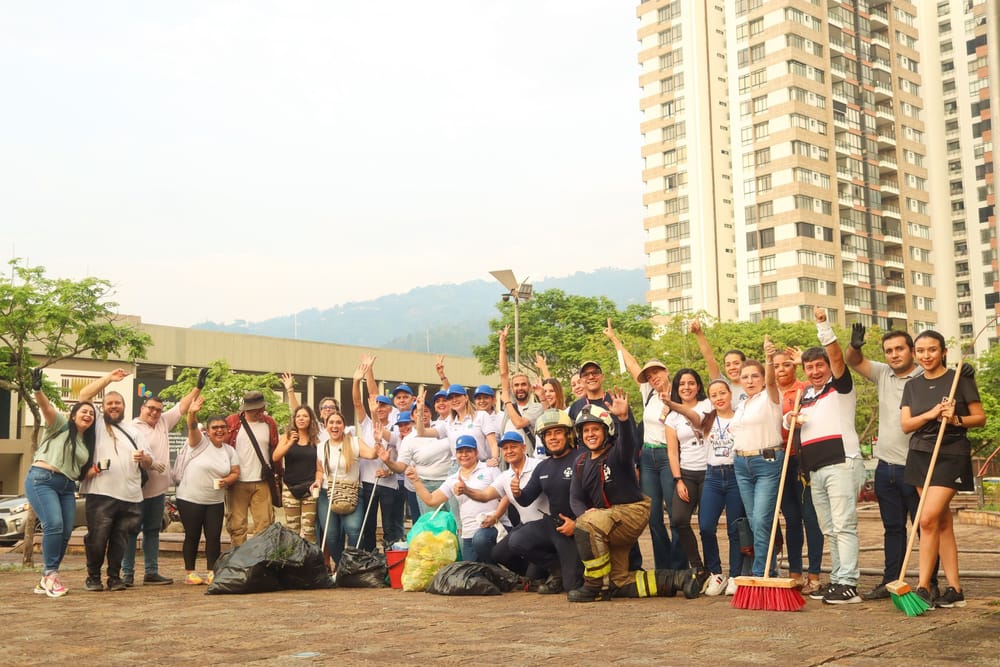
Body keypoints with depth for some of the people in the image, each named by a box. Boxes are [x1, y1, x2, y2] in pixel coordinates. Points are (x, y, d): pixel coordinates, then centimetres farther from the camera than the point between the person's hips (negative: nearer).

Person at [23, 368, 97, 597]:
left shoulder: (88, 443, 20)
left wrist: (96, 470, 1)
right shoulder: (60, 425, 3)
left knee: (65, 532, 0)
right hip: (41, 479, -7)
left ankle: (47, 579, 12)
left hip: (67, 486, 7)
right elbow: (46, 407, -16)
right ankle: (51, 574, -9)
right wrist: (37, 390, -36)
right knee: (54, 525, -21)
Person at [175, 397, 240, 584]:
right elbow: (192, 427, -25)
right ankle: (190, 573, 15)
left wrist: (226, 481, -18)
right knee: (192, 536, 5)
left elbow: (235, 473, 5)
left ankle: (212, 573, 12)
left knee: (214, 537, 3)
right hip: (190, 499, -4)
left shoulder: (230, 451, 7)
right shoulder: (200, 442, -6)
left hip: (215, 501, 4)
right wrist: (192, 413, -46)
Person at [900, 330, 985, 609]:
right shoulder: (912, 386, 10)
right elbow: (905, 424, 2)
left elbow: (980, 417, -2)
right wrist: (930, 414, -15)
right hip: (921, 455, 5)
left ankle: (923, 586, -10)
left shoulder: (961, 379, -3)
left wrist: (956, 420, -20)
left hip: (951, 456, -5)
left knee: (928, 519, -16)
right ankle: (954, 589, 12)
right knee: (943, 522, 7)